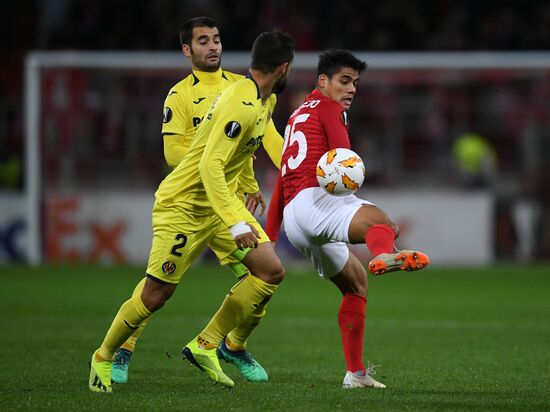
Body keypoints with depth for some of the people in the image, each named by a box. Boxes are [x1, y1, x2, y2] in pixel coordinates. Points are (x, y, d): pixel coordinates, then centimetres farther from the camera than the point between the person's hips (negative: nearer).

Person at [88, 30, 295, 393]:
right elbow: (210, 166, -33)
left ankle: (206, 346, 3)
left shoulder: (266, 100, 4)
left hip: (221, 201, 9)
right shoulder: (240, 105, -27)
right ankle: (103, 358, 21)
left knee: (272, 272, -5)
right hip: (183, 205, -9)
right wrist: (236, 224, -37)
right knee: (155, 296, -3)